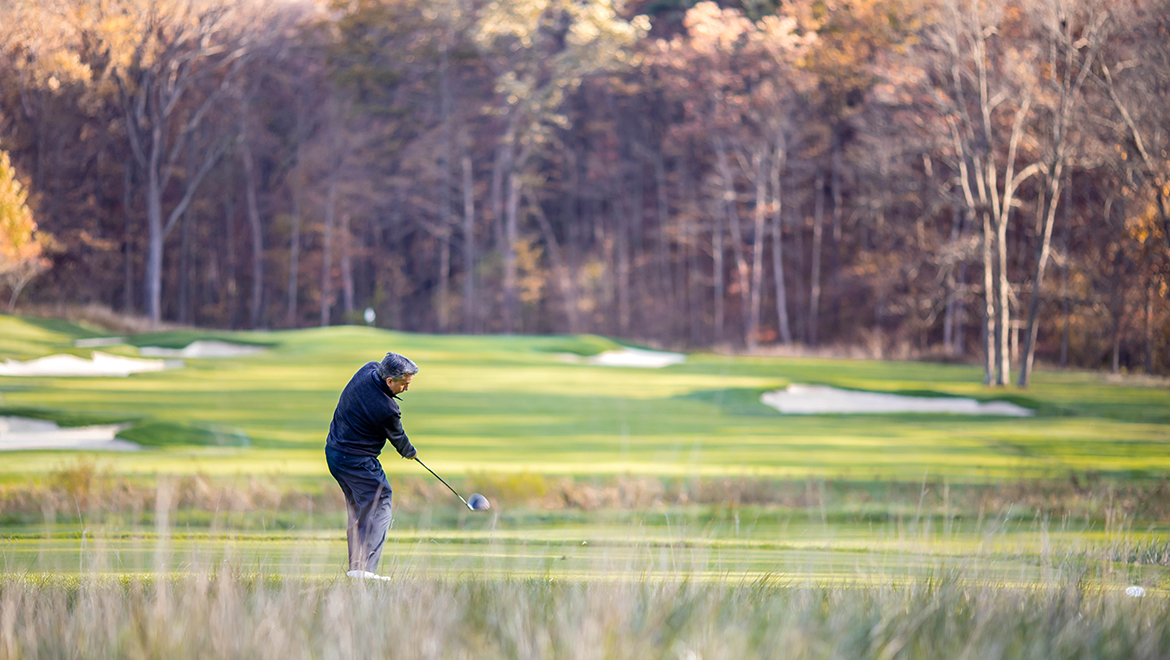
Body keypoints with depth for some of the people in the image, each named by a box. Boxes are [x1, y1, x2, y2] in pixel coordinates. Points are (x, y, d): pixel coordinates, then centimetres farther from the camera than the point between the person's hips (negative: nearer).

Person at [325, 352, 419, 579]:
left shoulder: (368, 370, -5)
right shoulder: (387, 409, -26)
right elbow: (397, 437, -5)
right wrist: (409, 452, 18)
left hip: (333, 451, 9)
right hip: (357, 462, -9)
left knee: (357, 509, 18)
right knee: (379, 509, -5)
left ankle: (355, 564, 18)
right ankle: (364, 567, -14)